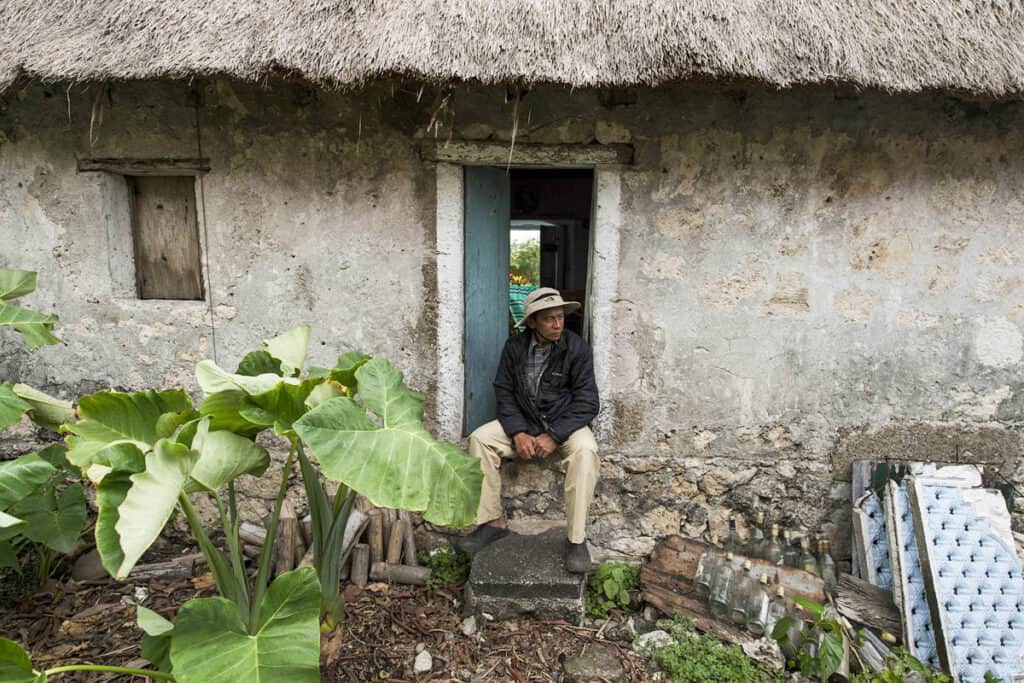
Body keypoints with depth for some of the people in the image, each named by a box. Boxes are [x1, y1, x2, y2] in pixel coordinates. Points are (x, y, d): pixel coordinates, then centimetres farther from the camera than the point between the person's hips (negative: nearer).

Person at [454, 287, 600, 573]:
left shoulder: (577, 348, -12)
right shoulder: (515, 346, -4)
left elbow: (586, 402, -13)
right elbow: (504, 392, -1)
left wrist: (554, 436, -22)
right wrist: (518, 433, -16)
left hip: (565, 424, -3)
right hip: (523, 422, 3)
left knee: (585, 450, -34)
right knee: (480, 438, -19)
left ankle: (577, 539, -24)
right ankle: (493, 521, -9)